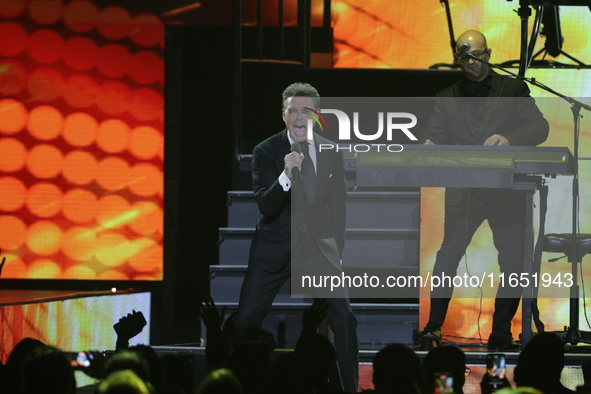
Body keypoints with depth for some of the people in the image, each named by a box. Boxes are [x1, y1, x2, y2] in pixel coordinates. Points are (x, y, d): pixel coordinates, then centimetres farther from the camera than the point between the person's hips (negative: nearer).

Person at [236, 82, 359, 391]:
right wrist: (285, 177, -34)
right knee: (246, 320, -5)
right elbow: (266, 208, -18)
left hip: (318, 246, 2)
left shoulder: (331, 153, 2)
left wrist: (336, 249, 14)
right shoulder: (265, 152, -8)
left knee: (343, 318, -8)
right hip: (274, 248, -1)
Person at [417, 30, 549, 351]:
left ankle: (501, 333, 5)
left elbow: (539, 128, -1)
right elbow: (434, 136, 7)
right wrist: (427, 147, -18)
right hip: (464, 189, 0)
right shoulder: (447, 99, 15)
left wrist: (508, 139, -19)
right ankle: (433, 327, -8)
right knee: (449, 252, -13)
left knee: (513, 261, -5)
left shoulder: (513, 90, 10)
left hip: (506, 189, 0)